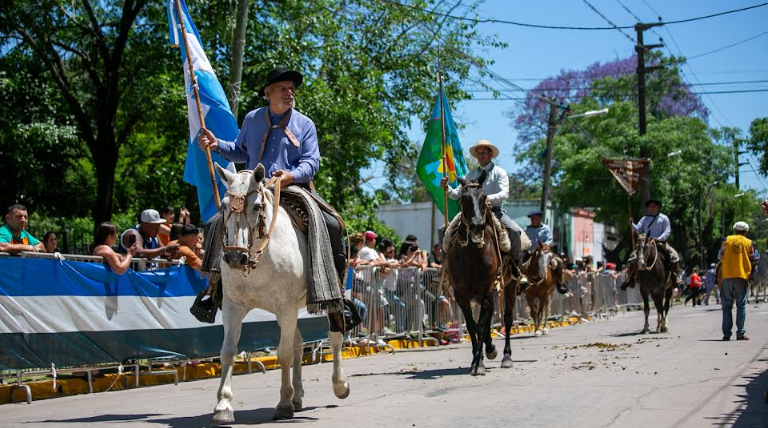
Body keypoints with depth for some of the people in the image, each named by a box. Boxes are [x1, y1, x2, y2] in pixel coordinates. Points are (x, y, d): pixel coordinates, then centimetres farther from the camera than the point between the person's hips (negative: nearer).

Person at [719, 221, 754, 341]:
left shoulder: (728, 240, 4)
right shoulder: (748, 242, 4)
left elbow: (721, 256, 3)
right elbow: (751, 259, 4)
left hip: (727, 276, 1)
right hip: (742, 276, -1)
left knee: (727, 305, 5)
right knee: (741, 305, 3)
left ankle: (726, 334, 2)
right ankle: (740, 333, -2)